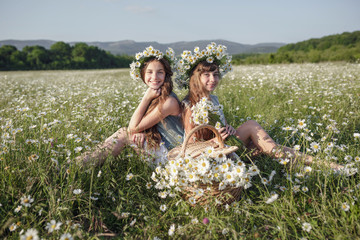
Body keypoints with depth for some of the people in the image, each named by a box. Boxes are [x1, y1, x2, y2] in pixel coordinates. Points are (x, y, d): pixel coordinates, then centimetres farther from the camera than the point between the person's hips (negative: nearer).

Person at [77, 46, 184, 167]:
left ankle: (79, 164, -1)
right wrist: (140, 132, -16)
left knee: (123, 134, -12)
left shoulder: (169, 101, -24)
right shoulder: (155, 95, 4)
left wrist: (147, 98, -18)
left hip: (172, 154, -8)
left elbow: (134, 127, -18)